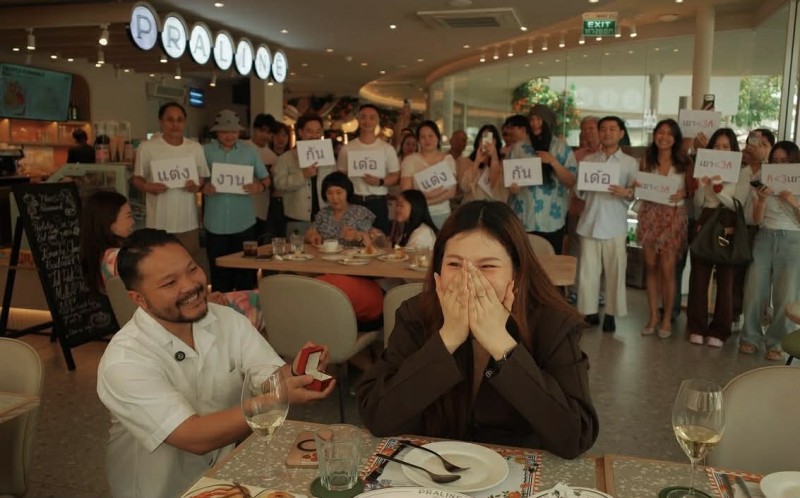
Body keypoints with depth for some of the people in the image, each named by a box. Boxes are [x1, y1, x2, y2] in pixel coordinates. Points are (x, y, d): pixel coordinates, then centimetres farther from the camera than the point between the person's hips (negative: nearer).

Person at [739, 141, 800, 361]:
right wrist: (762, 199, -15)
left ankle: (776, 342, 12)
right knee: (755, 291, 2)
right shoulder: (763, 181, 4)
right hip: (764, 239, 1)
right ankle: (750, 337, 16)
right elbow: (757, 219, 1)